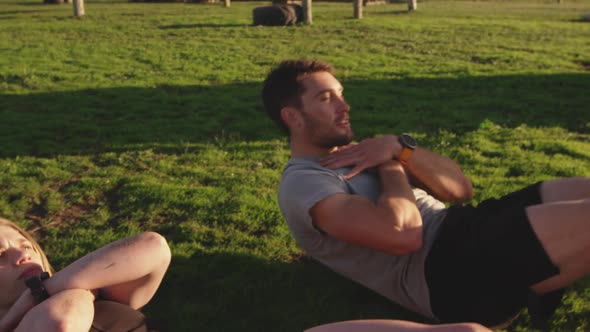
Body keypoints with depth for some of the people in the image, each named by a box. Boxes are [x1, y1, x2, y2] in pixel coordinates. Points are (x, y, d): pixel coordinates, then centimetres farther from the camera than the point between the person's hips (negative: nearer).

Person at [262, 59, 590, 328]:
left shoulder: (354, 152, 20)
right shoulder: (302, 182, -7)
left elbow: (461, 190, 13)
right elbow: (403, 233, -23)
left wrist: (400, 147, -2)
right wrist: (391, 166, -5)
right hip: (448, 271, -9)